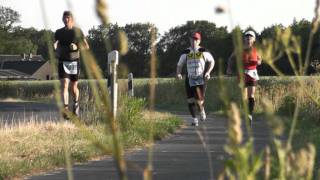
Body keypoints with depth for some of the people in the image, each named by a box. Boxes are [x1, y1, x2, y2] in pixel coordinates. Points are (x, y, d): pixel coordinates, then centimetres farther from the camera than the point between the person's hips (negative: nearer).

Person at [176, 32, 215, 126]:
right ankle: (194, 119, 15)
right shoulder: (186, 53, 3)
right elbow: (179, 64, 12)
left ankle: (202, 111, 25)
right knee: (190, 100, -1)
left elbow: (211, 61, 10)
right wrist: (178, 73, -7)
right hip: (190, 79, 2)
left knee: (199, 100, -10)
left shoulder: (203, 51, -2)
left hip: (201, 79, -2)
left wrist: (208, 72, -4)